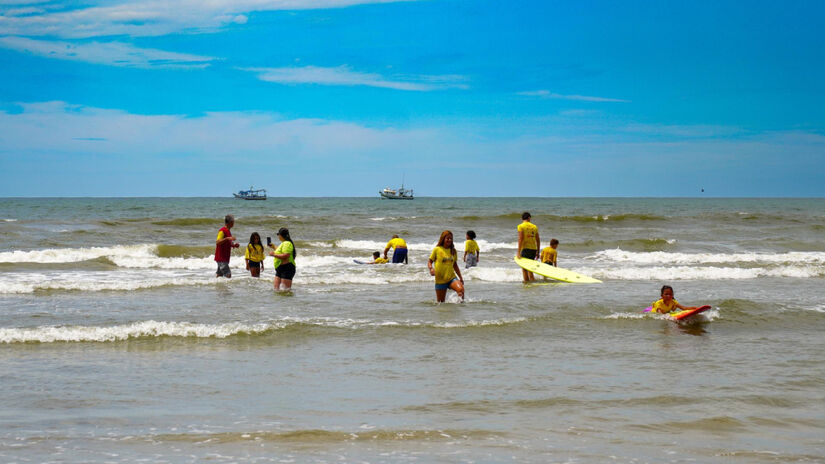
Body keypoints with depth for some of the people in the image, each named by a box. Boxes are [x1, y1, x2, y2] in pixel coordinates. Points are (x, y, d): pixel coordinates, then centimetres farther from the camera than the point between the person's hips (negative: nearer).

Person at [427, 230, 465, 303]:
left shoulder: (453, 251, 9)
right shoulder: (437, 250, -2)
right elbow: (429, 261, 2)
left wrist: (460, 277, 20)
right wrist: (431, 268, -20)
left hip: (452, 277, 2)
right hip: (440, 280, -2)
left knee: (461, 289, -27)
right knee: (441, 302, 2)